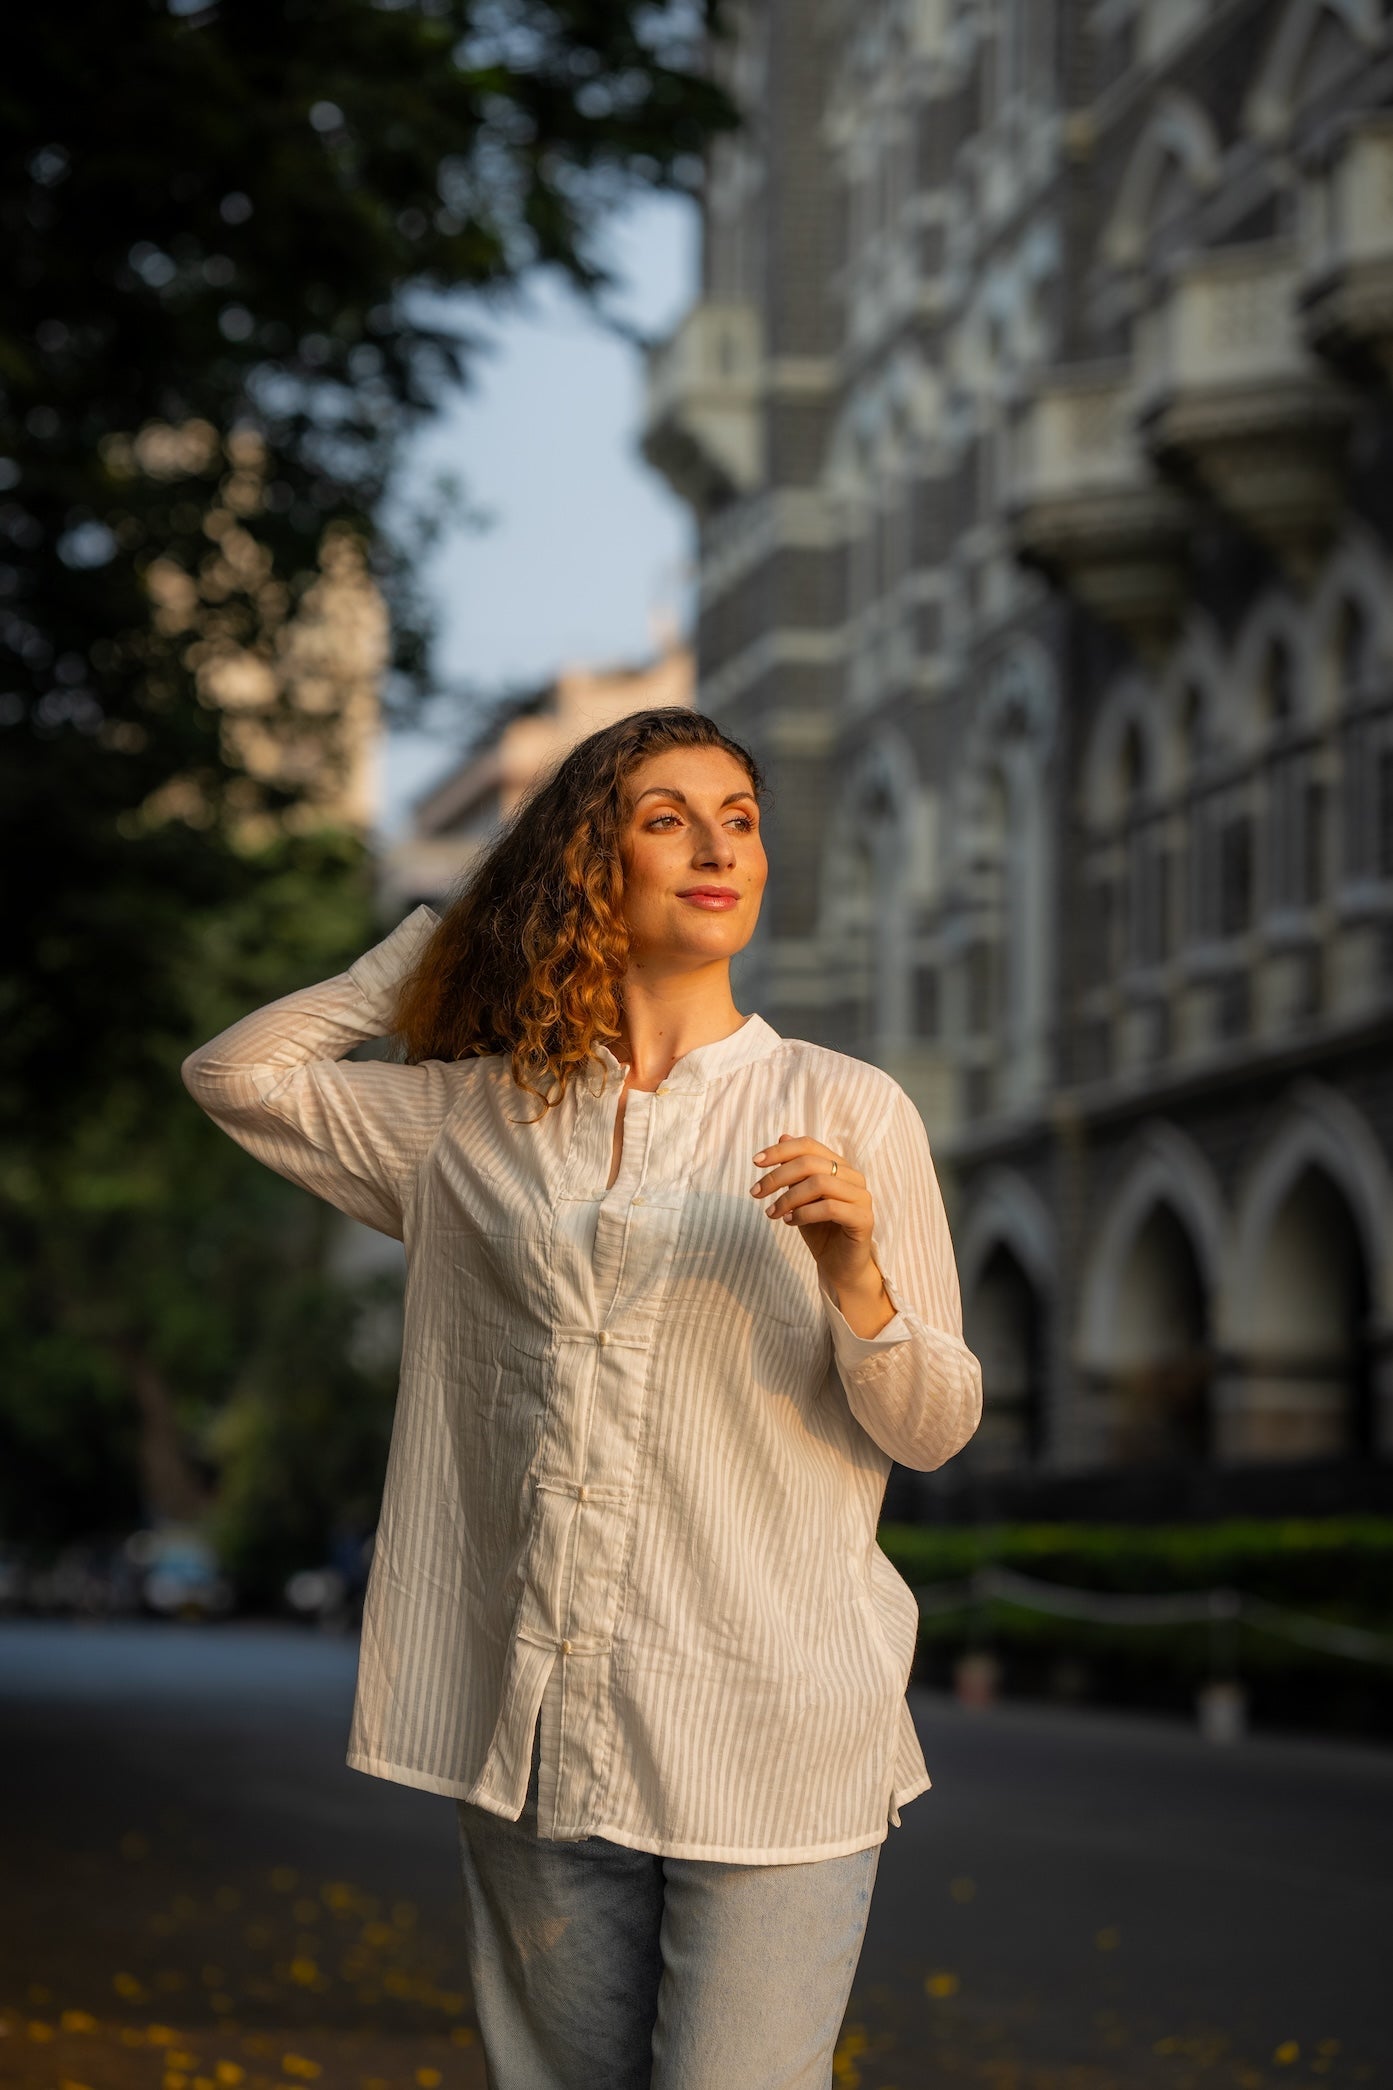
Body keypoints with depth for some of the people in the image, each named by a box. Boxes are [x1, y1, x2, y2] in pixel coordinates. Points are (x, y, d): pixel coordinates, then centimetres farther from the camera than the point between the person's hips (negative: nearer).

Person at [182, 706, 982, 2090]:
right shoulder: (473, 1119, 11)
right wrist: (444, 938, 17)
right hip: (533, 1727, 3)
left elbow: (935, 1428, 4)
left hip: (766, 1729, -3)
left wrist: (857, 1284, -17)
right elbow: (237, 1074, 11)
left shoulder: (846, 1109, 2)